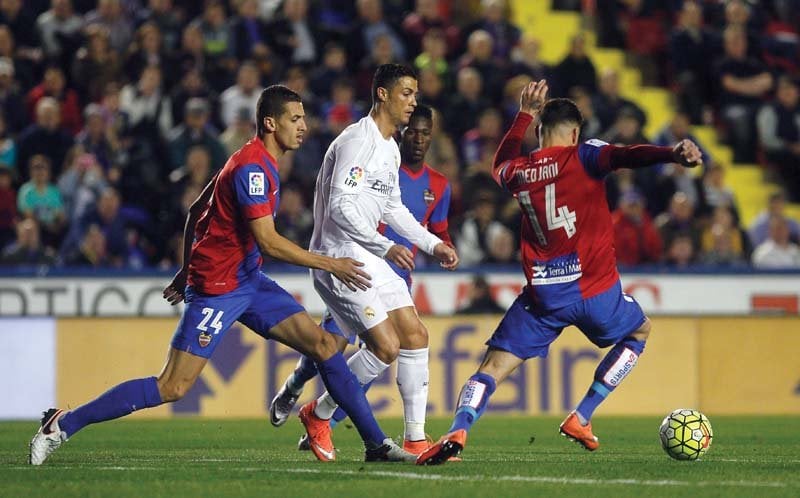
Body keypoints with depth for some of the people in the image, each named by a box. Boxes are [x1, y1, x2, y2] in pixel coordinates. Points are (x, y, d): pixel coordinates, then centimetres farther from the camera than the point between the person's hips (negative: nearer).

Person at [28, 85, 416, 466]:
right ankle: (62, 425, -4)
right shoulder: (252, 168, -18)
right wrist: (330, 264, -19)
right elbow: (268, 242, -23)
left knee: (323, 344, 1)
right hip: (217, 288, -10)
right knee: (173, 387, -12)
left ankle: (377, 443, 4)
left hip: (247, 281, 10)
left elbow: (196, 212, 21)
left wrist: (187, 269, 25)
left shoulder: (258, 162, 13)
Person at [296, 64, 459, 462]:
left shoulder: (390, 148, 16)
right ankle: (317, 414, 3)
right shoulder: (357, 141, -16)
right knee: (386, 346, -15)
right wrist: (385, 247, -29)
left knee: (415, 336, 3)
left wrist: (432, 244, 19)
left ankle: (415, 438, 6)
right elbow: (340, 208, -23)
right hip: (339, 256, -10)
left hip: (368, 257, 10)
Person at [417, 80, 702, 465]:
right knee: (639, 332, 27)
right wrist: (674, 154, -37)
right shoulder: (583, 156, -3)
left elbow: (500, 167, 35)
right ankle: (581, 419, 19)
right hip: (594, 288, -2)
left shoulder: (518, 172, 9)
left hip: (542, 295, 2)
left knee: (493, 366, 5)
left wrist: (525, 115, 40)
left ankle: (457, 431, -24)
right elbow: (627, 156, -23)